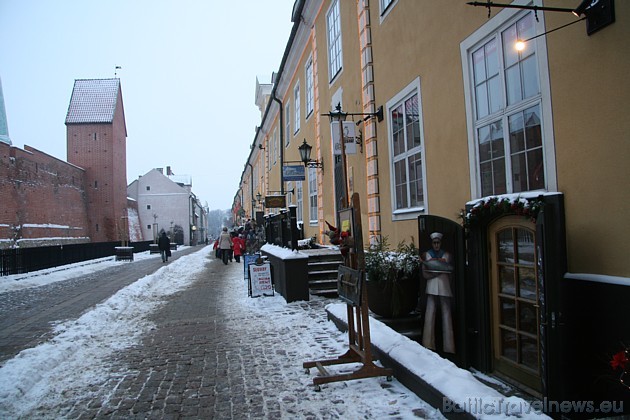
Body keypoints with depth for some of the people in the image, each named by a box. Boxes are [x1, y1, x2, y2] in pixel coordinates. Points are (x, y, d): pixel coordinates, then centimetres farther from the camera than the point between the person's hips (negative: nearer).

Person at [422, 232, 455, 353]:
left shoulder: (447, 255, 10)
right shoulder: (426, 255, 7)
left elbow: (451, 272, 9)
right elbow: (425, 274, 1)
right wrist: (438, 273, -12)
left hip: (445, 288, 1)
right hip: (432, 288, -1)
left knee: (446, 314, -1)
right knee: (430, 314, -5)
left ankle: (448, 346, 4)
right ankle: (428, 344, 1)